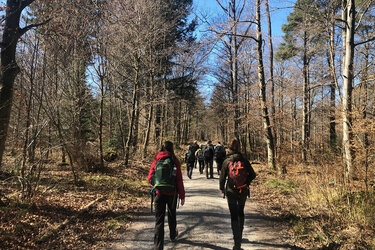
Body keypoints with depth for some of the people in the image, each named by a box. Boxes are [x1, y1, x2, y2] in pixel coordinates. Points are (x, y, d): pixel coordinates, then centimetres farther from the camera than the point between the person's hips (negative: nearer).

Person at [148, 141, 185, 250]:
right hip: (172, 193, 0)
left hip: (159, 193, 0)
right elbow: (179, 180, -6)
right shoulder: (175, 162, -6)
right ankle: (173, 235, 45)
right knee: (172, 215, 23)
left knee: (159, 219, 5)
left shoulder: (156, 161, -1)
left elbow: (149, 179, 0)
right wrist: (182, 196, 1)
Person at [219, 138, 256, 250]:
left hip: (231, 192, -2)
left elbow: (222, 177, -5)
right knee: (241, 212, 23)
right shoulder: (244, 160, -6)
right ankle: (239, 236, 38)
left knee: (234, 216, 6)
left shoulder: (226, 161, -10)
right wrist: (246, 183, 13)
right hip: (243, 191, 2)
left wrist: (222, 188, 12)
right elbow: (252, 175, -4)